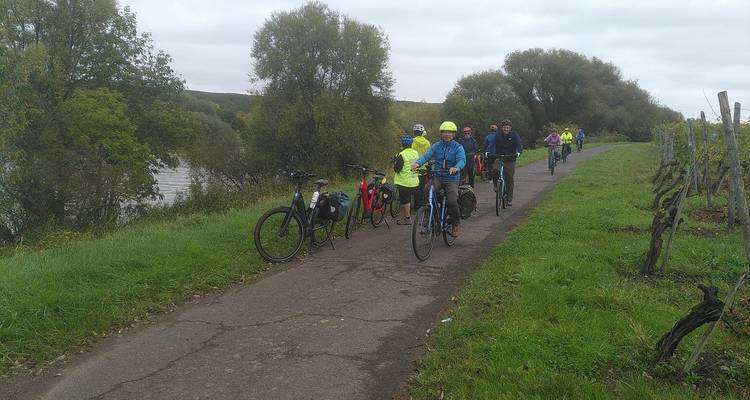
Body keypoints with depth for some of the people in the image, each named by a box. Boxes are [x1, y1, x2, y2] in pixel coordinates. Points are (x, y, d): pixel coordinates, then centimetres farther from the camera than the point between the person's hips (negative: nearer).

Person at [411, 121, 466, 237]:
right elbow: (426, 156, -6)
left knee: (452, 201, -19)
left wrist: (456, 168, -41)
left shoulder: (458, 147, -2)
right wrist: (417, 163, -28)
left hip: (452, 179, -3)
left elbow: (462, 160, -18)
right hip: (438, 177, 3)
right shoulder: (436, 146, 7)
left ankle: (456, 223, 7)